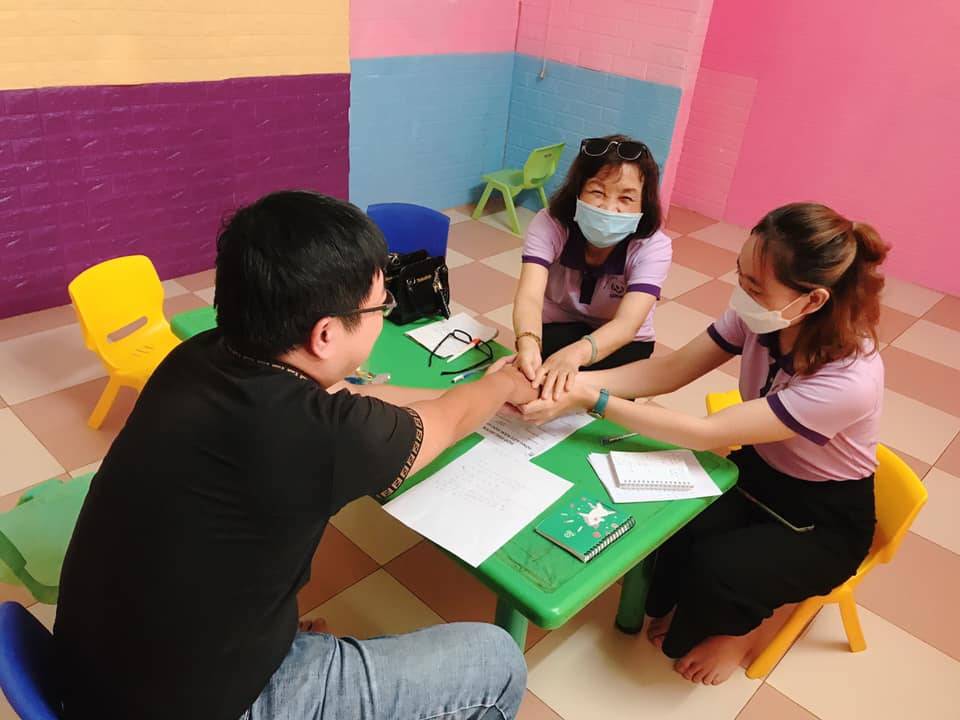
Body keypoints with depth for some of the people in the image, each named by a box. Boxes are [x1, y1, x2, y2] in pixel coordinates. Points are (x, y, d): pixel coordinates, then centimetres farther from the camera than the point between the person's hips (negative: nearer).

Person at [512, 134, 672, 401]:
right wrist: (528, 345, -64)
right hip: (556, 328, -1)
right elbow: (530, 297, -39)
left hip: (620, 342, 1)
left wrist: (576, 353, -63)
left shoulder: (653, 247, -25)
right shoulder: (549, 225, -24)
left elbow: (626, 324, -40)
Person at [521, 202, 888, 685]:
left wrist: (591, 401, -38)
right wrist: (576, 379, -31)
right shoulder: (760, 316, -18)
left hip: (825, 518, -5)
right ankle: (670, 602, 13)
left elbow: (707, 434, -36)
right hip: (757, 470, 5)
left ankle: (733, 629, 10)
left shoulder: (849, 380, -36)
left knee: (714, 570, -27)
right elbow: (672, 370, -15)